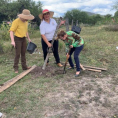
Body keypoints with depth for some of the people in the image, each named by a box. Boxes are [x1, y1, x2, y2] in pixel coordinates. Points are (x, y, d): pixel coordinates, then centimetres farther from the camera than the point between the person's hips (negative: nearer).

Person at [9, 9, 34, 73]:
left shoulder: (26, 22, 8)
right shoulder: (16, 21, -16)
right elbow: (11, 31, -20)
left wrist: (28, 38, 18)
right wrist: (12, 41, -29)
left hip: (23, 39, 7)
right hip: (17, 39, -7)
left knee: (23, 53, 12)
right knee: (17, 54, -4)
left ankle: (24, 66, 22)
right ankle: (16, 68, 7)